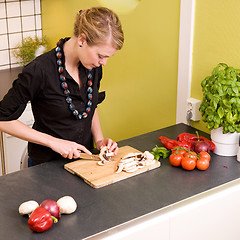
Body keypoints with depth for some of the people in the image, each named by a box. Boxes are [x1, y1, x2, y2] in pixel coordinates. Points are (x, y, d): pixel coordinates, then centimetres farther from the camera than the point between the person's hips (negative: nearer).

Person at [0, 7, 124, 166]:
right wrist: (53, 142, -22)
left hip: (84, 158, 5)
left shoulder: (94, 66, -7)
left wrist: (99, 140, -5)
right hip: (47, 164, -5)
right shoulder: (40, 70, -26)